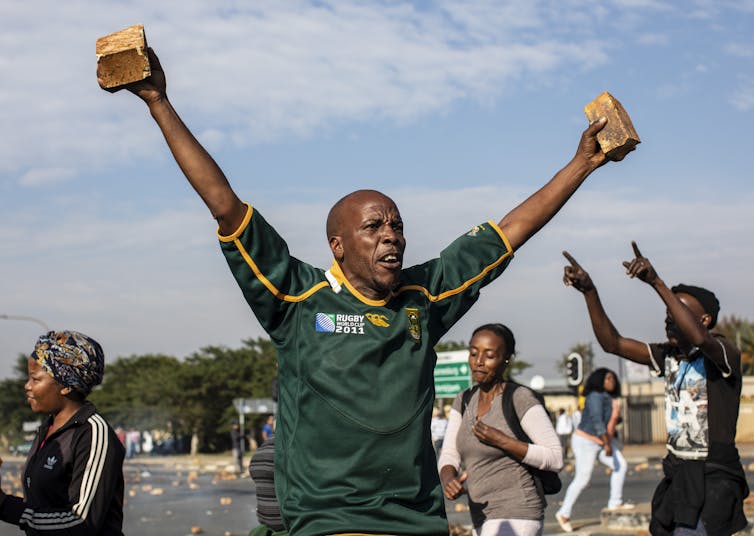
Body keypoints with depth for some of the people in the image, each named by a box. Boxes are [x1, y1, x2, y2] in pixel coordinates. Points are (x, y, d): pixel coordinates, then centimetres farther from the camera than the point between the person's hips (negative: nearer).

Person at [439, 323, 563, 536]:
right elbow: (449, 457, 6)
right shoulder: (463, 402, 10)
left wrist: (502, 441, -19)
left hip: (515, 517, -8)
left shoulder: (521, 399, -11)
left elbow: (555, 458, -13)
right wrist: (448, 479, -16)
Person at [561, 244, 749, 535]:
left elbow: (698, 337, -32)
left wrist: (656, 282, -34)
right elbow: (612, 342, 8)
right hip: (676, 473, 7)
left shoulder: (724, 353, -9)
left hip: (713, 478, -7)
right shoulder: (668, 356, 11)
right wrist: (589, 291, -3)